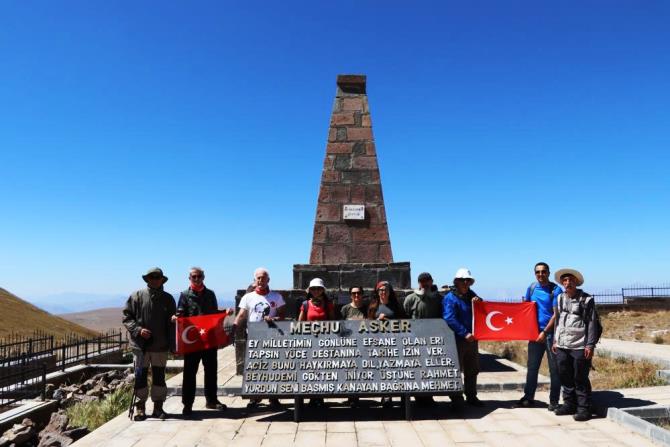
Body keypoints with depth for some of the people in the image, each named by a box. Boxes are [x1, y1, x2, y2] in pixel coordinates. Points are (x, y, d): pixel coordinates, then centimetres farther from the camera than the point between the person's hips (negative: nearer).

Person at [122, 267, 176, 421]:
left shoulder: (168, 298, 7)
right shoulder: (137, 296, 1)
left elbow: (171, 322, 11)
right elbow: (126, 317, 1)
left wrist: (170, 342, 4)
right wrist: (138, 330, -14)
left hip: (161, 345, 2)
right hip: (141, 344, -2)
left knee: (159, 376, 7)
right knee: (140, 376, 3)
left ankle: (158, 407, 18)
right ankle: (140, 407, 15)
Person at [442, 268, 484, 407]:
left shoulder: (471, 295, 12)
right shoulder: (450, 298, -10)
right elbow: (450, 319, -19)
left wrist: (479, 302, -6)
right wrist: (464, 333, -24)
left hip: (472, 338, 7)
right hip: (457, 339, -7)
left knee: (472, 370, 16)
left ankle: (471, 396, 28)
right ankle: (456, 399, 10)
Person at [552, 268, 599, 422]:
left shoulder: (586, 299, -5)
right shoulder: (560, 298, 11)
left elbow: (592, 323, -6)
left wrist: (590, 345, -11)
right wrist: (555, 340, 16)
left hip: (580, 347, -5)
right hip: (562, 346, 5)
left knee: (580, 379, 1)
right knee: (565, 377, 12)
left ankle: (583, 409, 11)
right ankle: (569, 404, 25)